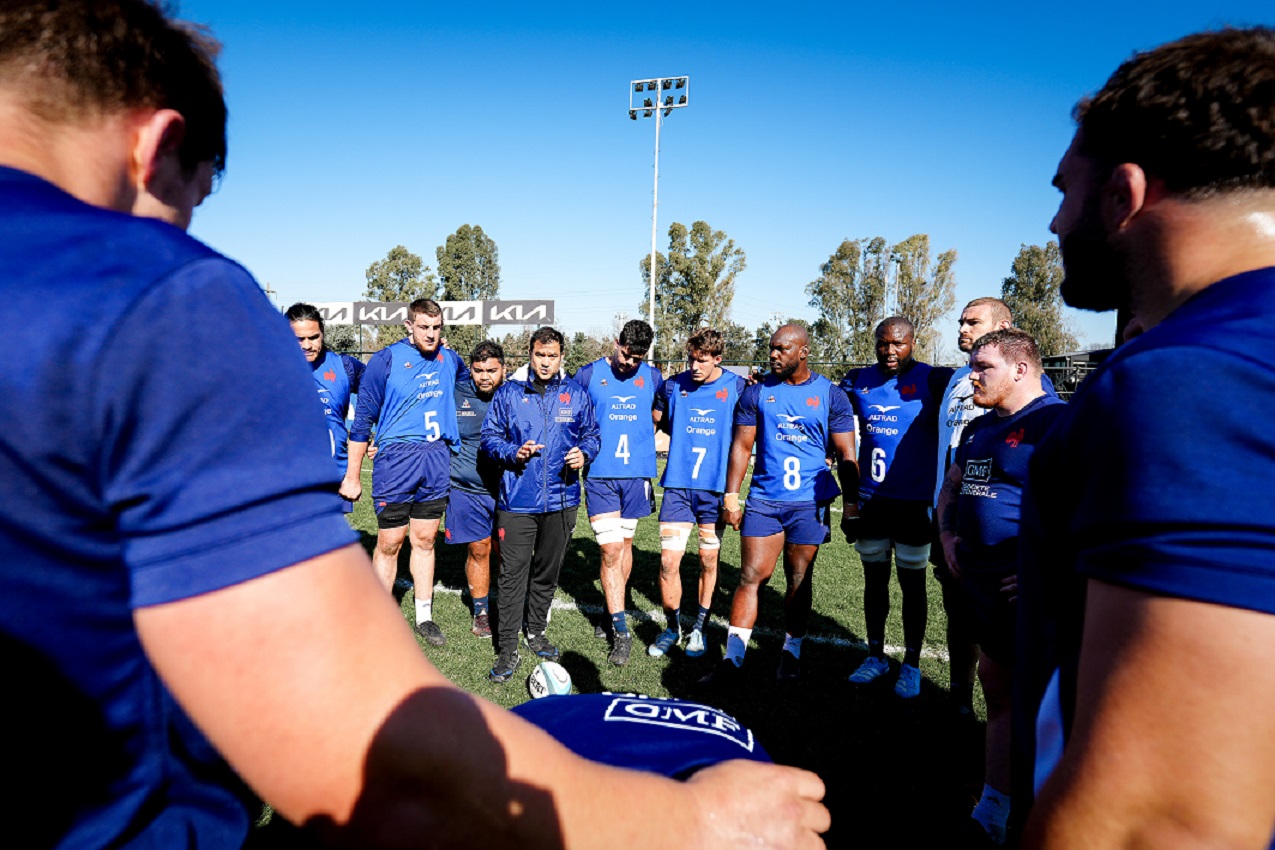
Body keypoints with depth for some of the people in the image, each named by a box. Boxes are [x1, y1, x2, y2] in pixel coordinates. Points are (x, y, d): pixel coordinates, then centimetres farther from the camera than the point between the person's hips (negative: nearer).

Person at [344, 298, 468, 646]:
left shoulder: (450, 360, 7)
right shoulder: (386, 359, -5)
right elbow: (362, 418, -3)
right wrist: (352, 475, -3)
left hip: (437, 459, 4)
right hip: (396, 458, -3)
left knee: (425, 540, 12)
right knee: (390, 543, 2)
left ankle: (424, 616, 23)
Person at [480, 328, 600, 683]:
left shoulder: (576, 394, 6)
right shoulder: (509, 392, 2)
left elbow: (591, 434, 12)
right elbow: (490, 436, 4)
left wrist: (583, 453, -9)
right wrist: (514, 453, -15)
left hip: (561, 499, 2)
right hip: (517, 501, -2)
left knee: (547, 572, 16)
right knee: (512, 573, -3)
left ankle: (536, 631, 35)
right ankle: (507, 650, 6)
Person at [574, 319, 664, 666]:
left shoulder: (652, 377, 4)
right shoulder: (588, 374, -1)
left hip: (636, 473, 2)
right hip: (600, 474, -2)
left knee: (623, 544, 13)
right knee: (610, 550, -8)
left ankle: (615, 611, 31)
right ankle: (621, 631, -1)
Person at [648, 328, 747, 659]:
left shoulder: (737, 388, -3)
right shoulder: (673, 386, 1)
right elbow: (657, 420, 19)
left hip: (716, 488, -1)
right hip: (677, 486, 1)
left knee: (709, 561, 10)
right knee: (668, 561, -2)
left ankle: (699, 628, 28)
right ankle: (672, 627, 19)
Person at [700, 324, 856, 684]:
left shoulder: (830, 396, 1)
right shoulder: (757, 392, 4)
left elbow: (846, 456, 3)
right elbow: (741, 446, 6)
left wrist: (851, 505, 0)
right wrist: (730, 496, 1)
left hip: (809, 504, 0)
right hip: (763, 500, 1)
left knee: (800, 580, 8)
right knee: (750, 577, -1)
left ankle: (791, 652, 26)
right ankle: (733, 659, 7)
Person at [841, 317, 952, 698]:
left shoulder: (932, 381, -9)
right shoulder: (858, 380, 4)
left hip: (914, 502, -4)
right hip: (871, 499, 4)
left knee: (912, 582, 8)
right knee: (874, 578, 13)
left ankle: (911, 665, 22)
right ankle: (875, 656, 28)